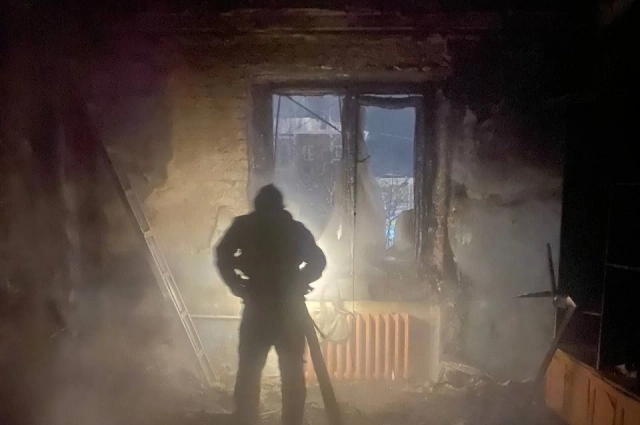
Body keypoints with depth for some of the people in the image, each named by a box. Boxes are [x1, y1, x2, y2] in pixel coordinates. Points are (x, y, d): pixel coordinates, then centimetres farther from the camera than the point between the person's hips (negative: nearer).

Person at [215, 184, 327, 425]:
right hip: (290, 309, 1)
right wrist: (298, 284, 9)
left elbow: (223, 256, -6)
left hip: (257, 308, -1)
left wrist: (240, 287, 1)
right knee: (293, 376, 10)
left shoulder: (245, 226, 5)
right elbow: (317, 260, 0)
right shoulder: (296, 229, 8)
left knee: (249, 373, 8)